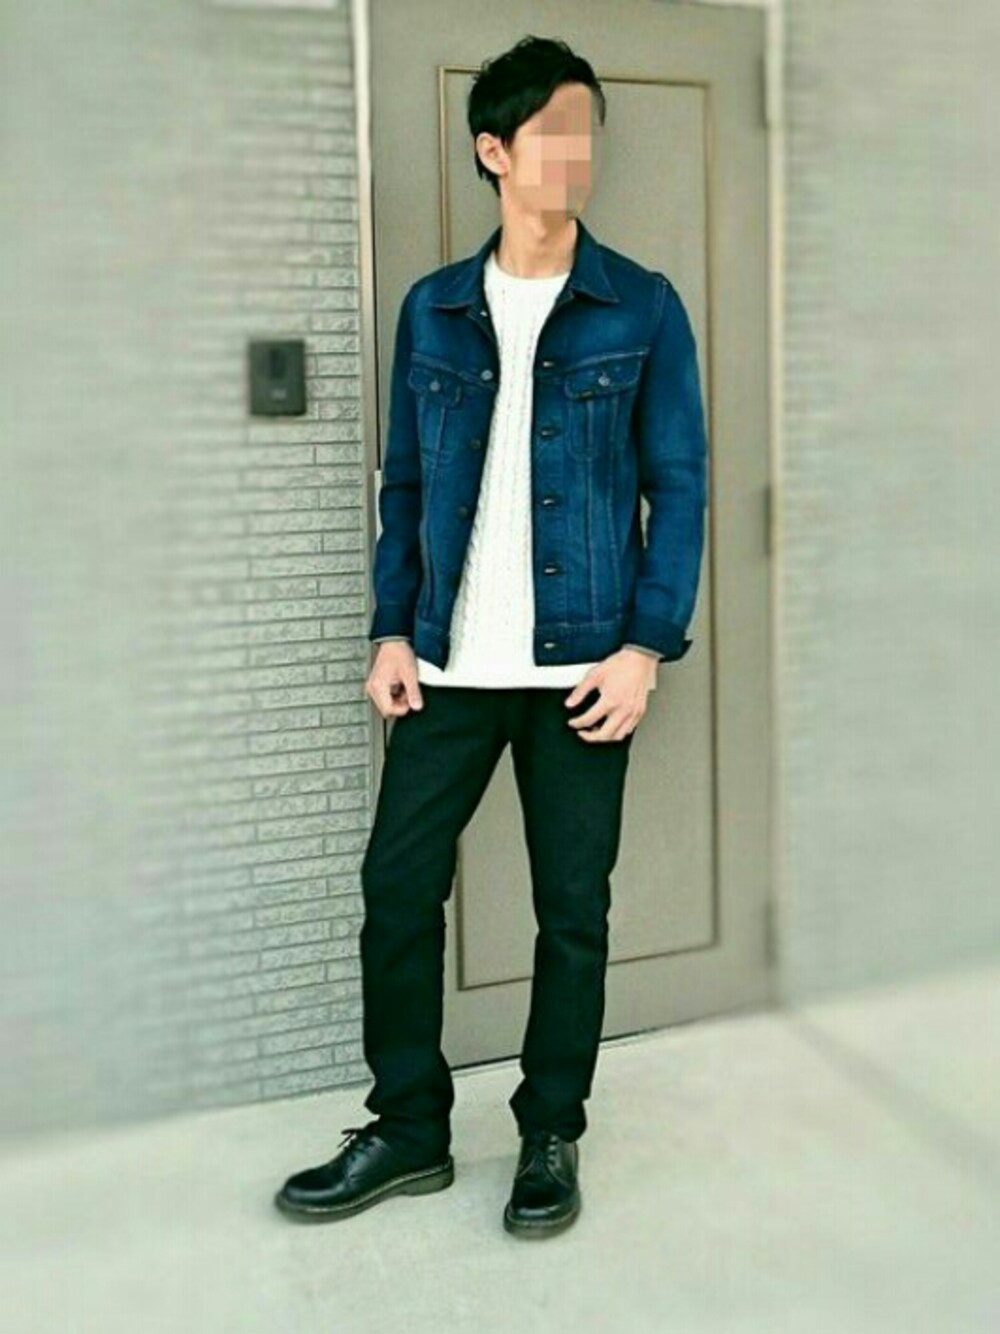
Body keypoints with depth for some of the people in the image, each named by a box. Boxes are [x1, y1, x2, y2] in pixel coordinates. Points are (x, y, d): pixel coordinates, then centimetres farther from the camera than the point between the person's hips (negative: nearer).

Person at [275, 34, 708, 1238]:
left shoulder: (643, 309, 1)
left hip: (582, 665, -2)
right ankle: (409, 1128, 24)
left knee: (573, 908, 6)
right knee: (396, 889, 5)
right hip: (450, 667, 3)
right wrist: (392, 629, 2)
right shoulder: (430, 311, 8)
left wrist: (646, 645, -10)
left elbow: (679, 487, -1)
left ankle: (550, 1137, 25)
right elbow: (405, 484, 10)